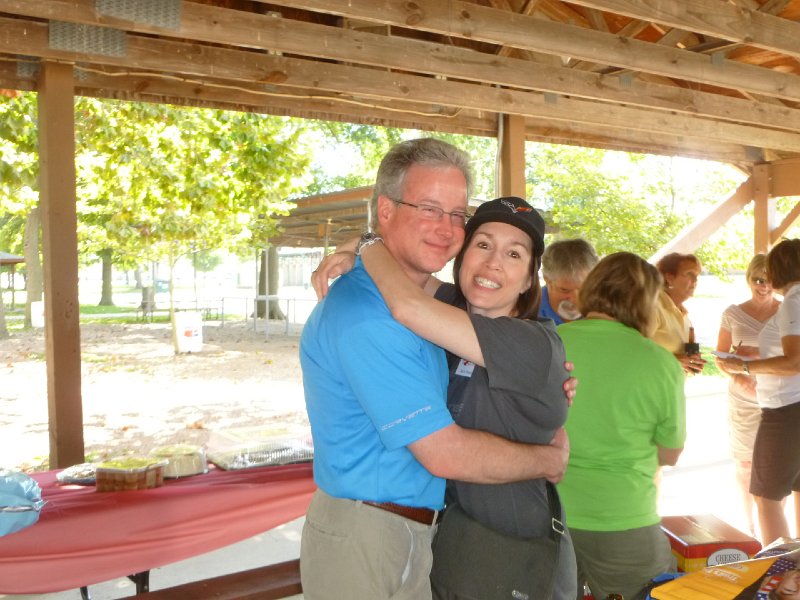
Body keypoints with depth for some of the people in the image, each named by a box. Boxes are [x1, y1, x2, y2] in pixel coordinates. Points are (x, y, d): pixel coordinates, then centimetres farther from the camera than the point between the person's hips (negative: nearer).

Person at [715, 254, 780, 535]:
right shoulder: (733, 314, 3)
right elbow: (720, 355, 6)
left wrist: (754, 354, -17)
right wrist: (738, 377, -13)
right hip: (743, 400, 1)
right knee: (745, 463, 8)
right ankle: (749, 528, 23)